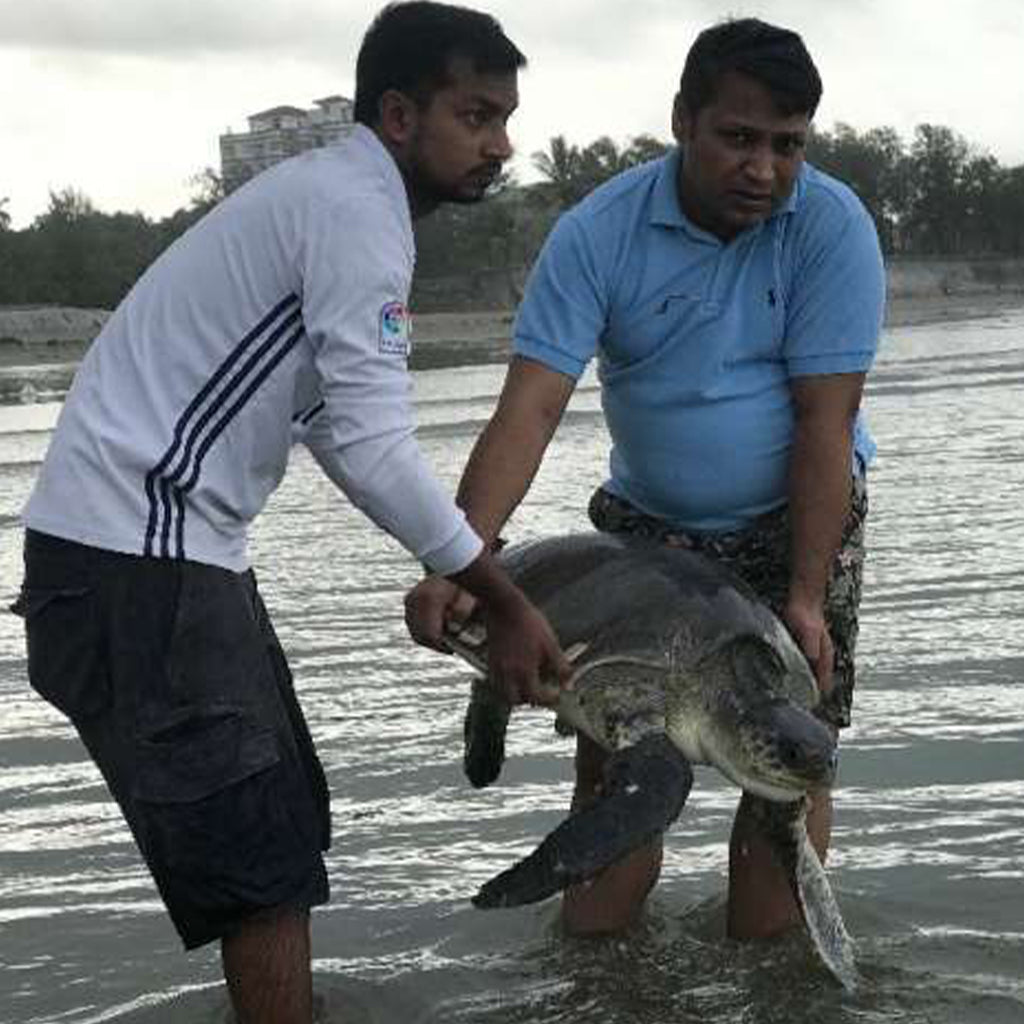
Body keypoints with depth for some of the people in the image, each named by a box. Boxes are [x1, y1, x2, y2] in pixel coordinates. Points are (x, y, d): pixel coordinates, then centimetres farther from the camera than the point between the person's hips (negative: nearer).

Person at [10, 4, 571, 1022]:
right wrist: (505, 603, -10)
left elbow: (336, 431, 19)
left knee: (287, 821, 16)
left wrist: (461, 575, 16)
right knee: (259, 855, -8)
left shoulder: (327, 196, 17)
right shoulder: (357, 213, -14)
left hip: (174, 548, 10)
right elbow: (374, 450, -19)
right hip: (133, 556, -10)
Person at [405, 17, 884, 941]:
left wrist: (805, 598, -23)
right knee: (611, 752, -1)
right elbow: (529, 409, -24)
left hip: (796, 519, -1)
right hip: (646, 523, 1)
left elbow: (824, 421, -19)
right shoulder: (598, 234, -16)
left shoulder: (832, 226, -18)